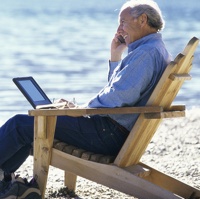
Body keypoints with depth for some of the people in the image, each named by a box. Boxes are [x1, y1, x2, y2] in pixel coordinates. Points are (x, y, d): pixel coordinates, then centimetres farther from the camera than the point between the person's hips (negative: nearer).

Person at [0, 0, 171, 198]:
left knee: (20, 125, -6)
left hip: (109, 133, -11)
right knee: (30, 123, 21)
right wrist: (115, 56, 13)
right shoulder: (156, 50, 16)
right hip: (116, 132, 11)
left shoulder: (146, 53, -17)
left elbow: (116, 98, -25)